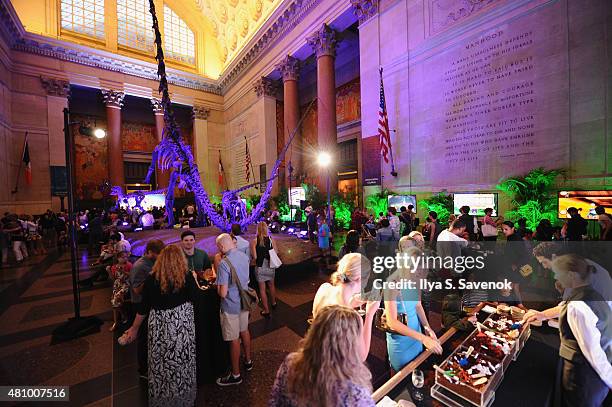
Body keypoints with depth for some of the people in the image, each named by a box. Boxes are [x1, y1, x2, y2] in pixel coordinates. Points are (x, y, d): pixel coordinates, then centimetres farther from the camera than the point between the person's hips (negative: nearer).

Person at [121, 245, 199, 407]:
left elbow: (144, 307, -1)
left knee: (161, 363, 19)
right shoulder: (187, 276, -14)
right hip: (182, 325, -1)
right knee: (182, 361, 17)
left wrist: (134, 328, 13)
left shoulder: (152, 279, -9)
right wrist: (194, 279, 11)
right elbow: (194, 297, -1)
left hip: (159, 325, 1)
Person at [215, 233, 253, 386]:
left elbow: (223, 293, -26)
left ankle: (235, 375, 29)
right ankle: (248, 361, 46)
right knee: (244, 331, 25)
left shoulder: (224, 263, -27)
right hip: (244, 301, 7)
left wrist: (217, 284, -6)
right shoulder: (244, 256, -5)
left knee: (234, 339, 10)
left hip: (231, 306, -7)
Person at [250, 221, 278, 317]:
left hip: (260, 267, -2)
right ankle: (273, 303, 46)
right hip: (270, 266, 3)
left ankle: (266, 311, 21)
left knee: (262, 289, 12)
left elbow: (254, 256, -14)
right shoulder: (271, 240, -9)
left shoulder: (254, 241, -14)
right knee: (271, 285, 25)